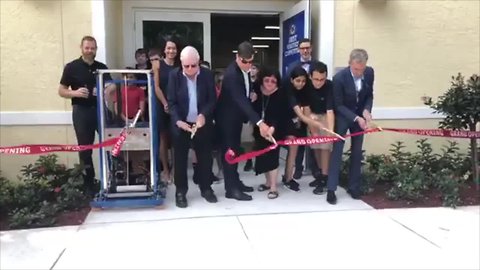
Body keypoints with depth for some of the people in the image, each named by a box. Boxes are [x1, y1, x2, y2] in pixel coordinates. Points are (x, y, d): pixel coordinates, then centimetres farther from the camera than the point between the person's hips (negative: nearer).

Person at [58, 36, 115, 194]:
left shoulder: (102, 67, 8)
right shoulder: (71, 67, -2)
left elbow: (112, 86, 2)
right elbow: (61, 91, 0)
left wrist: (108, 90, -22)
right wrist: (75, 93, -20)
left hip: (100, 109, 3)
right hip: (81, 111, -2)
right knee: (85, 149, 5)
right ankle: (89, 183, 17)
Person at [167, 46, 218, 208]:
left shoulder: (207, 75, -4)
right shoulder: (174, 75, -6)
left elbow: (212, 100, -2)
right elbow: (172, 102, -6)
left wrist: (204, 114, -20)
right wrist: (178, 121, -21)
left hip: (202, 123, 1)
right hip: (181, 124, -1)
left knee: (205, 157, 10)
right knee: (180, 159, 6)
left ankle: (206, 188, 27)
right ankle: (181, 191, 20)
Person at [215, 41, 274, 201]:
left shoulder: (244, 69, 0)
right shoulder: (232, 74, -29)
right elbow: (241, 100, -38)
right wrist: (260, 122, -45)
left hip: (236, 116, 9)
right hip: (226, 117, -9)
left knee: (235, 150, 16)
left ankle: (235, 182, 27)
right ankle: (231, 189, 4)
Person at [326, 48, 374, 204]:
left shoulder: (369, 73, -13)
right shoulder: (339, 77, -26)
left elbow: (369, 95, 1)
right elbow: (338, 105, -20)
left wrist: (366, 110, -18)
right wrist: (356, 118, -29)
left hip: (359, 116, 4)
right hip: (342, 117, -4)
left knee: (357, 152, 8)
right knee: (337, 151, -6)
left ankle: (353, 187, 20)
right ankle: (331, 189, 0)